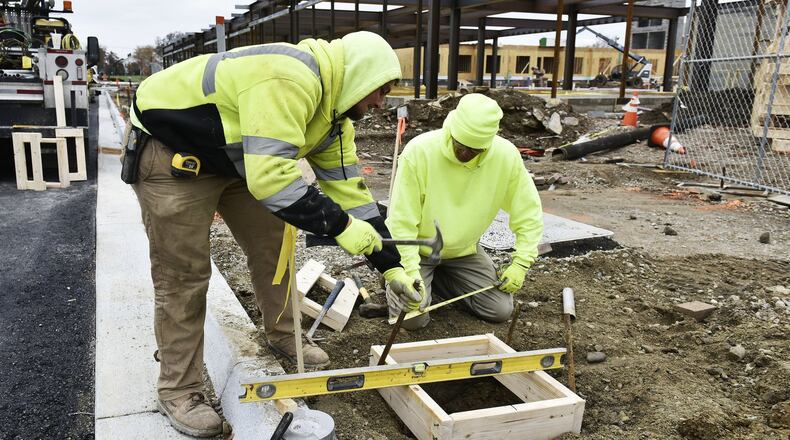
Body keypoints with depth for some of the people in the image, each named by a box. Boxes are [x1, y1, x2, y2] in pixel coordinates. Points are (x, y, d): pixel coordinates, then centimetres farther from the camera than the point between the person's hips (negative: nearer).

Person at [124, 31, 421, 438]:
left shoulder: (333, 108, 0)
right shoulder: (290, 79, -32)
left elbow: (346, 184, 1)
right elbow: (271, 174, -41)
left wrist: (390, 263, 0)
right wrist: (338, 224, -33)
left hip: (235, 157, 9)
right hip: (172, 155, -9)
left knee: (272, 244, 11)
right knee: (184, 276, -5)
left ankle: (283, 336, 32)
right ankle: (179, 391, 11)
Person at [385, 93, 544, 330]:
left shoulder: (507, 156, -20)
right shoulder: (419, 151, -28)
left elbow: (529, 214, -7)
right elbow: (402, 220, -24)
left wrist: (521, 264, -12)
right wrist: (411, 272, -30)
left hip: (464, 250, 4)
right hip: (418, 247, -3)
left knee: (501, 310, -1)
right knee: (413, 318, -16)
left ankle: (436, 278, 18)